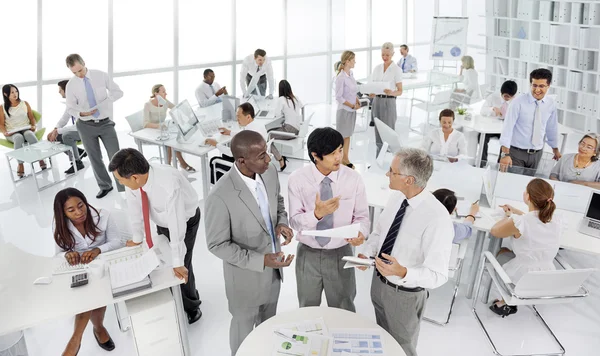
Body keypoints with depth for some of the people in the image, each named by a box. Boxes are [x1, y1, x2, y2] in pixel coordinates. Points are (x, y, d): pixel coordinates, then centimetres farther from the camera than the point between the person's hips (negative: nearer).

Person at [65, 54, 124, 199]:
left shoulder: (101, 76, -5)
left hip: (106, 123, -1)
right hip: (86, 125, 2)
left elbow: (118, 92, 0)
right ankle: (105, 186, 28)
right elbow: (70, 108, 2)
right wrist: (81, 113, -20)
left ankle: (123, 190, 4)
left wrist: (105, 102, -17)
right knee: (95, 158, 11)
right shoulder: (71, 84, -3)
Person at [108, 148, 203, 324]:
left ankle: (190, 306, 26)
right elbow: (135, 209, -8)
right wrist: (137, 238, 5)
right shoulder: (133, 179, -25)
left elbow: (176, 226, -38)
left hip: (185, 221, -6)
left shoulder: (169, 185, -44)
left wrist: (178, 263, -32)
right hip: (162, 221, 6)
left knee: (180, 267, -1)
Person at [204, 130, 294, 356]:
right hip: (246, 274, -6)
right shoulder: (220, 197, -34)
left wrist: (282, 223, -14)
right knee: (244, 324, 22)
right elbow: (217, 245, -22)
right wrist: (260, 261, -29)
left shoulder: (269, 172, -14)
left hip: (273, 266, 6)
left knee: (268, 320, 30)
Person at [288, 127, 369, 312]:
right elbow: (295, 221, -14)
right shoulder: (297, 179, -14)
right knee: (308, 310, 23)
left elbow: (362, 216, -5)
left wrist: (360, 232, -28)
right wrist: (317, 213, -34)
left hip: (341, 254, 0)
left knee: (344, 311, 20)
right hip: (308, 254, 0)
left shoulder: (353, 178, -13)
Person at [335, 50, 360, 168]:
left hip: (352, 110, 8)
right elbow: (339, 97, -18)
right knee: (341, 136, 2)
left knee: (348, 135, 15)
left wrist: (357, 102, 0)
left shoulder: (351, 74, 5)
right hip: (344, 110, -8)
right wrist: (352, 106, -15)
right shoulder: (341, 78, -18)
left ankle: (345, 159, 24)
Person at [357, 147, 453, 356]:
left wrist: (403, 273, -43)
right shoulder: (396, 197, -10)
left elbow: (438, 275, -28)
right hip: (378, 282, 6)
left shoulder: (437, 218, -32)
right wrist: (367, 253, -11)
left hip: (405, 295, -6)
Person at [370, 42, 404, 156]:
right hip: (376, 102, 5)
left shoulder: (397, 69, -4)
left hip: (389, 102, -5)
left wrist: (391, 93, -28)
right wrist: (371, 94, -10)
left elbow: (400, 91, -6)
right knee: (378, 132, 8)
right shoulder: (376, 68, 9)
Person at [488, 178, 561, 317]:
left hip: (520, 280, -4)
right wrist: (516, 213, 24)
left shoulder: (518, 222, -25)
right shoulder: (557, 221, -8)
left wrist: (510, 217, 9)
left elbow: (494, 231, -6)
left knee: (502, 252, 26)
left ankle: (505, 302, 33)